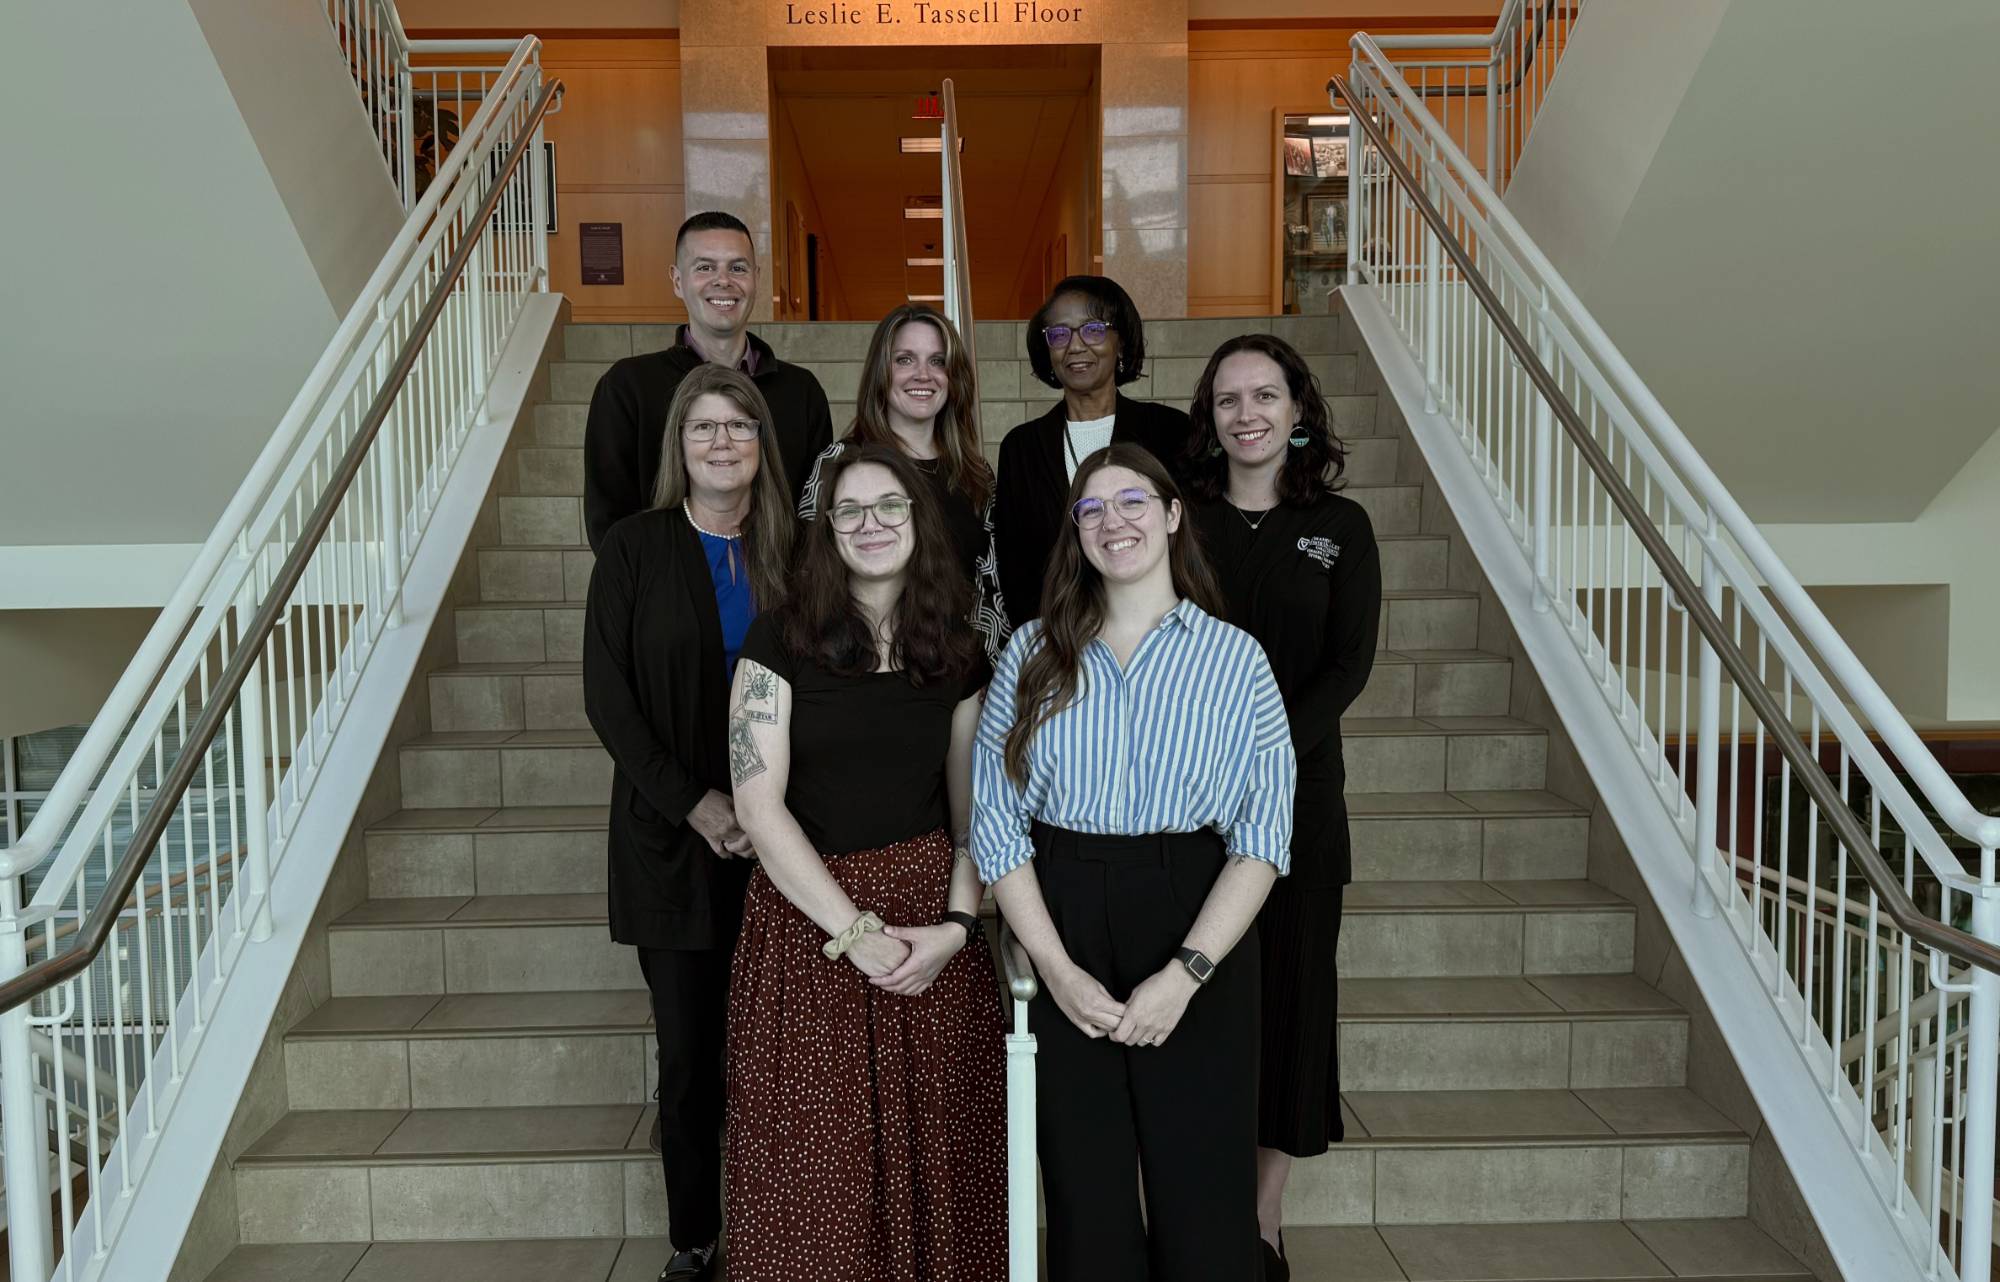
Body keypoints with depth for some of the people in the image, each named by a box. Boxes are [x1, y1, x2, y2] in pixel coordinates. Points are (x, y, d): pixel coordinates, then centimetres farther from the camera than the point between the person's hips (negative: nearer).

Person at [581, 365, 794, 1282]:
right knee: (689, 1046, 6)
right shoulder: (634, 548, 0)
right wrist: (695, 802, -11)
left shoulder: (791, 551, 4)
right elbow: (607, 696, -4)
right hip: (672, 838, -1)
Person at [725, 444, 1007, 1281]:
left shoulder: (956, 657, 7)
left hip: (934, 933, 3)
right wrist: (857, 931, -13)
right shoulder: (781, 640, -4)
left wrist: (955, 925, -8)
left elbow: (972, 811, 8)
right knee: (818, 1171, 5)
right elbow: (759, 805, -10)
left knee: (934, 1156, 8)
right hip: (807, 922, -2)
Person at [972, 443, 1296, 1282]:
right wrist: (1058, 969, -9)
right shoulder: (1033, 654, 5)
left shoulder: (1235, 658, 2)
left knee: (1204, 1207, 5)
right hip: (1062, 938, 1)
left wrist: (1185, 973, -14)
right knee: (1086, 1207, 9)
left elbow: (1263, 834, -4)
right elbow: (995, 823, 1)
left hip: (1195, 934, -1)